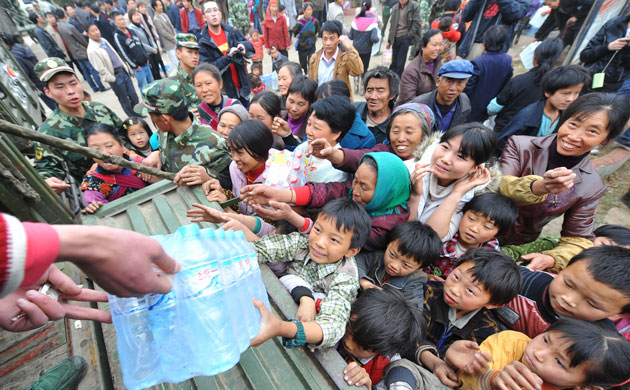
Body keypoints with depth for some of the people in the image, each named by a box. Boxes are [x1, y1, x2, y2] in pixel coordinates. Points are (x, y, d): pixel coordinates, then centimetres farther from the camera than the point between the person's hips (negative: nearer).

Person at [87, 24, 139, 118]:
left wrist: (126, 68, 14)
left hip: (123, 71, 7)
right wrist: (113, 79, -12)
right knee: (124, 100, 5)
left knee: (134, 96, 11)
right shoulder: (92, 50, -15)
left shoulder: (104, 40, 8)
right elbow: (100, 68, -17)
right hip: (115, 76, -7)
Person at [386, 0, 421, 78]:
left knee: (400, 63, -4)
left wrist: (409, 35, -13)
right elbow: (392, 25, 14)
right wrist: (389, 40, 13)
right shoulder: (395, 7, 8)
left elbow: (417, 23, -7)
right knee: (394, 62, 10)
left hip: (405, 38, -4)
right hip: (395, 38, 4)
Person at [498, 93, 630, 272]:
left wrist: (552, 259, -20)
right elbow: (500, 185, -23)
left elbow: (577, 240, 1)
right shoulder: (520, 146, -9)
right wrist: (538, 187, -42)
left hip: (521, 249, 3)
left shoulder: (591, 187, -4)